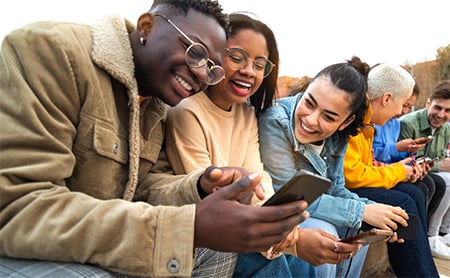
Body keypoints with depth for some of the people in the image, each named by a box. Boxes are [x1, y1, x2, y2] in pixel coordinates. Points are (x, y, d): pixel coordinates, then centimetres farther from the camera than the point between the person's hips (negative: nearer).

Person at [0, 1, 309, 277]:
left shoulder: (157, 105, 3)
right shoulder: (50, 50, -22)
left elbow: (146, 183, 3)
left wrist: (200, 189, -20)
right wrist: (191, 227, -36)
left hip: (98, 252, 7)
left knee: (218, 250, -4)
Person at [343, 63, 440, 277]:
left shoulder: (364, 119, 8)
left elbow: (363, 167, 15)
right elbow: (351, 175, -25)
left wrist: (398, 169, 2)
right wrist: (398, 172, -9)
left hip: (350, 184, 10)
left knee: (414, 194, 2)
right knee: (401, 204, -18)